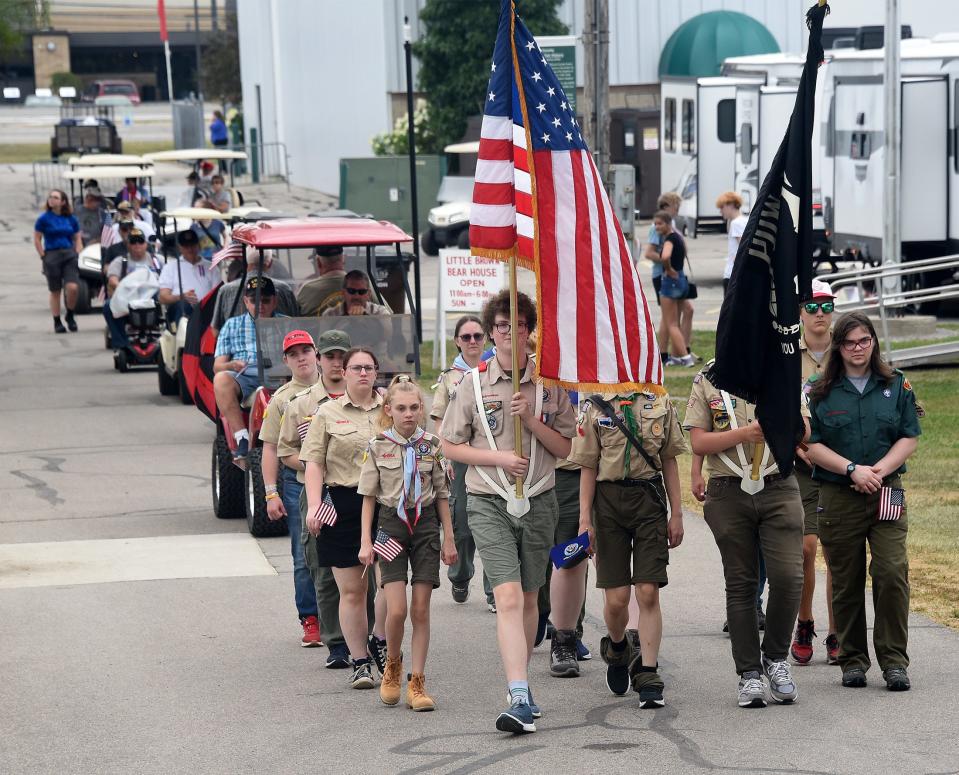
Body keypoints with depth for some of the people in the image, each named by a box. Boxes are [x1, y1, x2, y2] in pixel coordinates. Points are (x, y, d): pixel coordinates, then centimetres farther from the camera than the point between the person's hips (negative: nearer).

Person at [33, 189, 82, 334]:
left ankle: (70, 316, 10)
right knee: (55, 292, 4)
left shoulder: (71, 219, 7)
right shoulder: (44, 218, -1)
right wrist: (44, 257, -6)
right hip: (52, 255, -2)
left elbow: (78, 238, 14)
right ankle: (57, 322, 15)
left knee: (73, 288, -14)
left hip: (69, 255, 2)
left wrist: (77, 254, 2)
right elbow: (37, 239, 0)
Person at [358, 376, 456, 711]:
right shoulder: (378, 447, 0)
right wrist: (365, 542, -1)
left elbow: (441, 494, 9)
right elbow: (368, 496, 4)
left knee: (421, 609, 0)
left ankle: (417, 683, 6)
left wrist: (449, 539, 8)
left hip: (425, 524, 1)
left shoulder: (431, 445, 3)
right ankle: (392, 667, 16)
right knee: (396, 609, -11)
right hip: (392, 524, -1)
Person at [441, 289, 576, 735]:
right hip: (489, 503, -3)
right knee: (508, 598, -15)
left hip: (539, 502, 3)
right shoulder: (473, 384, 0)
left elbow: (564, 448, 5)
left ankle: (521, 687, 28)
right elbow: (450, 446, 4)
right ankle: (520, 700, -23)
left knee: (528, 600, 13)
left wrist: (531, 419, -11)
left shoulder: (548, 384, 4)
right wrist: (498, 457, -10)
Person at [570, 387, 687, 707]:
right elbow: (588, 467, 3)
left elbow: (669, 460, 12)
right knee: (616, 598, 0)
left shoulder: (660, 402, 7)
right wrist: (585, 520, -3)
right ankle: (617, 647, 31)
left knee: (648, 592, -7)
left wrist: (676, 513, 7)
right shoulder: (595, 406, 3)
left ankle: (647, 673, -1)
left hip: (650, 498, 1)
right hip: (609, 497, -1)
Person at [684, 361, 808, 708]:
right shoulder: (707, 380, 5)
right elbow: (698, 443, -1)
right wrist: (744, 433, -13)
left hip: (779, 488, 0)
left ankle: (775, 657, 9)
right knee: (740, 584, 4)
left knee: (788, 576, -11)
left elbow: (803, 433, 5)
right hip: (729, 494, 0)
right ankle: (749, 673, 10)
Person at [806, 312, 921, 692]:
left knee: (891, 573, -12)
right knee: (846, 581, 4)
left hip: (887, 493, 0)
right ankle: (852, 659, 15)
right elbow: (811, 445, -1)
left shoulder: (896, 385, 8)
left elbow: (910, 438, 5)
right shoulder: (820, 392, 4)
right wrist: (853, 469, -13)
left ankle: (894, 660, -4)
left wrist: (881, 469, -11)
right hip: (837, 499, 0)